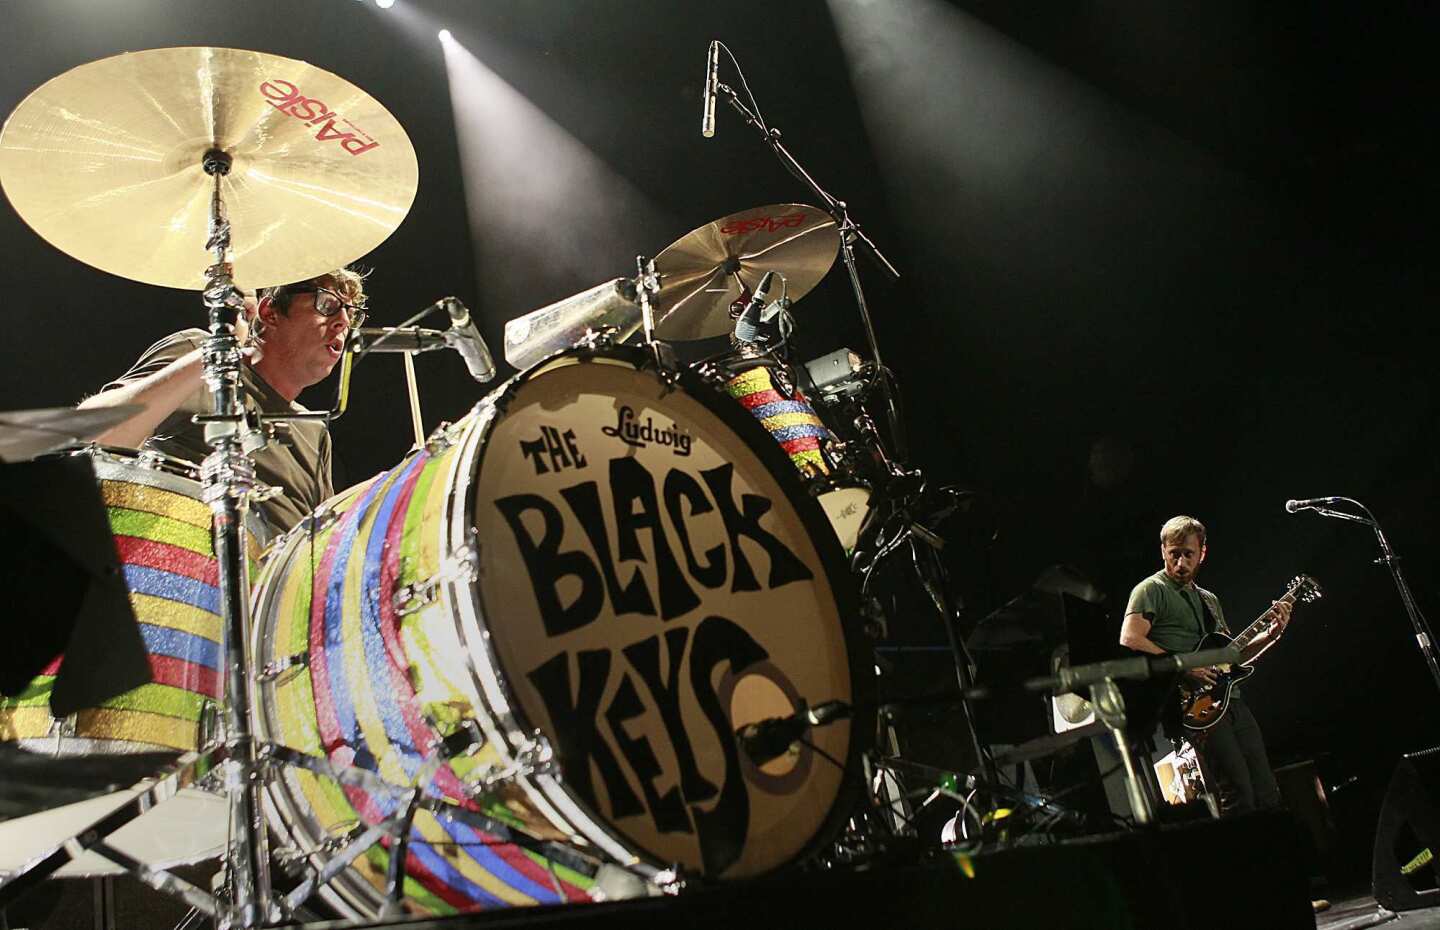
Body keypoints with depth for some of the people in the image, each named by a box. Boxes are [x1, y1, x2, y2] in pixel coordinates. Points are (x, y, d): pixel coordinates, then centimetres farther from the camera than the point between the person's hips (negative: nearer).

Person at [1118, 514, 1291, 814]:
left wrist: (1271, 634, 12)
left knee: (1268, 797, 7)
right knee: (1238, 800, -13)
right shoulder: (1152, 590, -2)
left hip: (1231, 699, 8)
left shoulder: (1209, 599, 23)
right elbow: (1129, 640, -16)